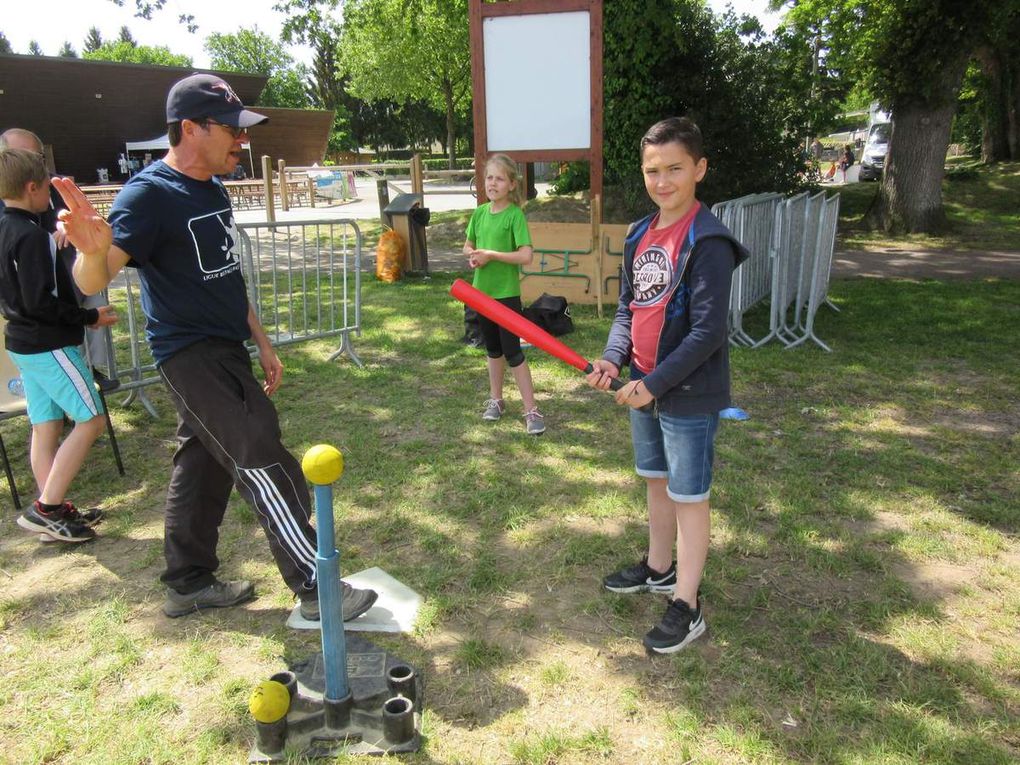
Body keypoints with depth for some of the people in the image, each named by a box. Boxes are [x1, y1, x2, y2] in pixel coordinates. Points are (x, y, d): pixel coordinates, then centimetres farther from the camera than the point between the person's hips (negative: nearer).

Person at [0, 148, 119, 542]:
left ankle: (54, 511, 20)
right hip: (49, 345, -10)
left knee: (46, 427, 13)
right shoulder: (32, 235, -18)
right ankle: (46, 508, -2)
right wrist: (90, 317, -13)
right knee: (91, 420, -3)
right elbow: (42, 302, -22)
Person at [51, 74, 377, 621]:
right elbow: (93, 282, -27)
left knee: (204, 464, 16)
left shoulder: (213, 191, 11)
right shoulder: (149, 195, -16)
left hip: (223, 351, 9)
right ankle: (316, 588, -1)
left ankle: (189, 583, 31)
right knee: (266, 467, -10)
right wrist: (94, 250, -50)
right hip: (190, 355, -9)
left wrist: (260, 342, 19)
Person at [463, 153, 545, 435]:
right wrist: (472, 256, -6)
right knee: (493, 349, 18)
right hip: (482, 291, 6)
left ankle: (531, 410, 4)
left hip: (506, 293, -6)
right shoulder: (479, 213, 4)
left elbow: (526, 255, -21)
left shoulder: (515, 215, -13)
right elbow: (467, 246, 16)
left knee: (512, 351, -4)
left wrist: (491, 255, -22)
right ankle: (496, 399, 32)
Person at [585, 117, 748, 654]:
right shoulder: (639, 236, 6)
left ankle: (686, 607, 18)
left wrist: (655, 383, -23)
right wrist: (613, 358, -6)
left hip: (689, 395, -8)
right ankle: (658, 569, 42)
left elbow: (709, 332, -22)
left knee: (688, 497, 4)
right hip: (644, 389, 8)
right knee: (656, 482, 22)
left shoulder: (708, 242, -19)